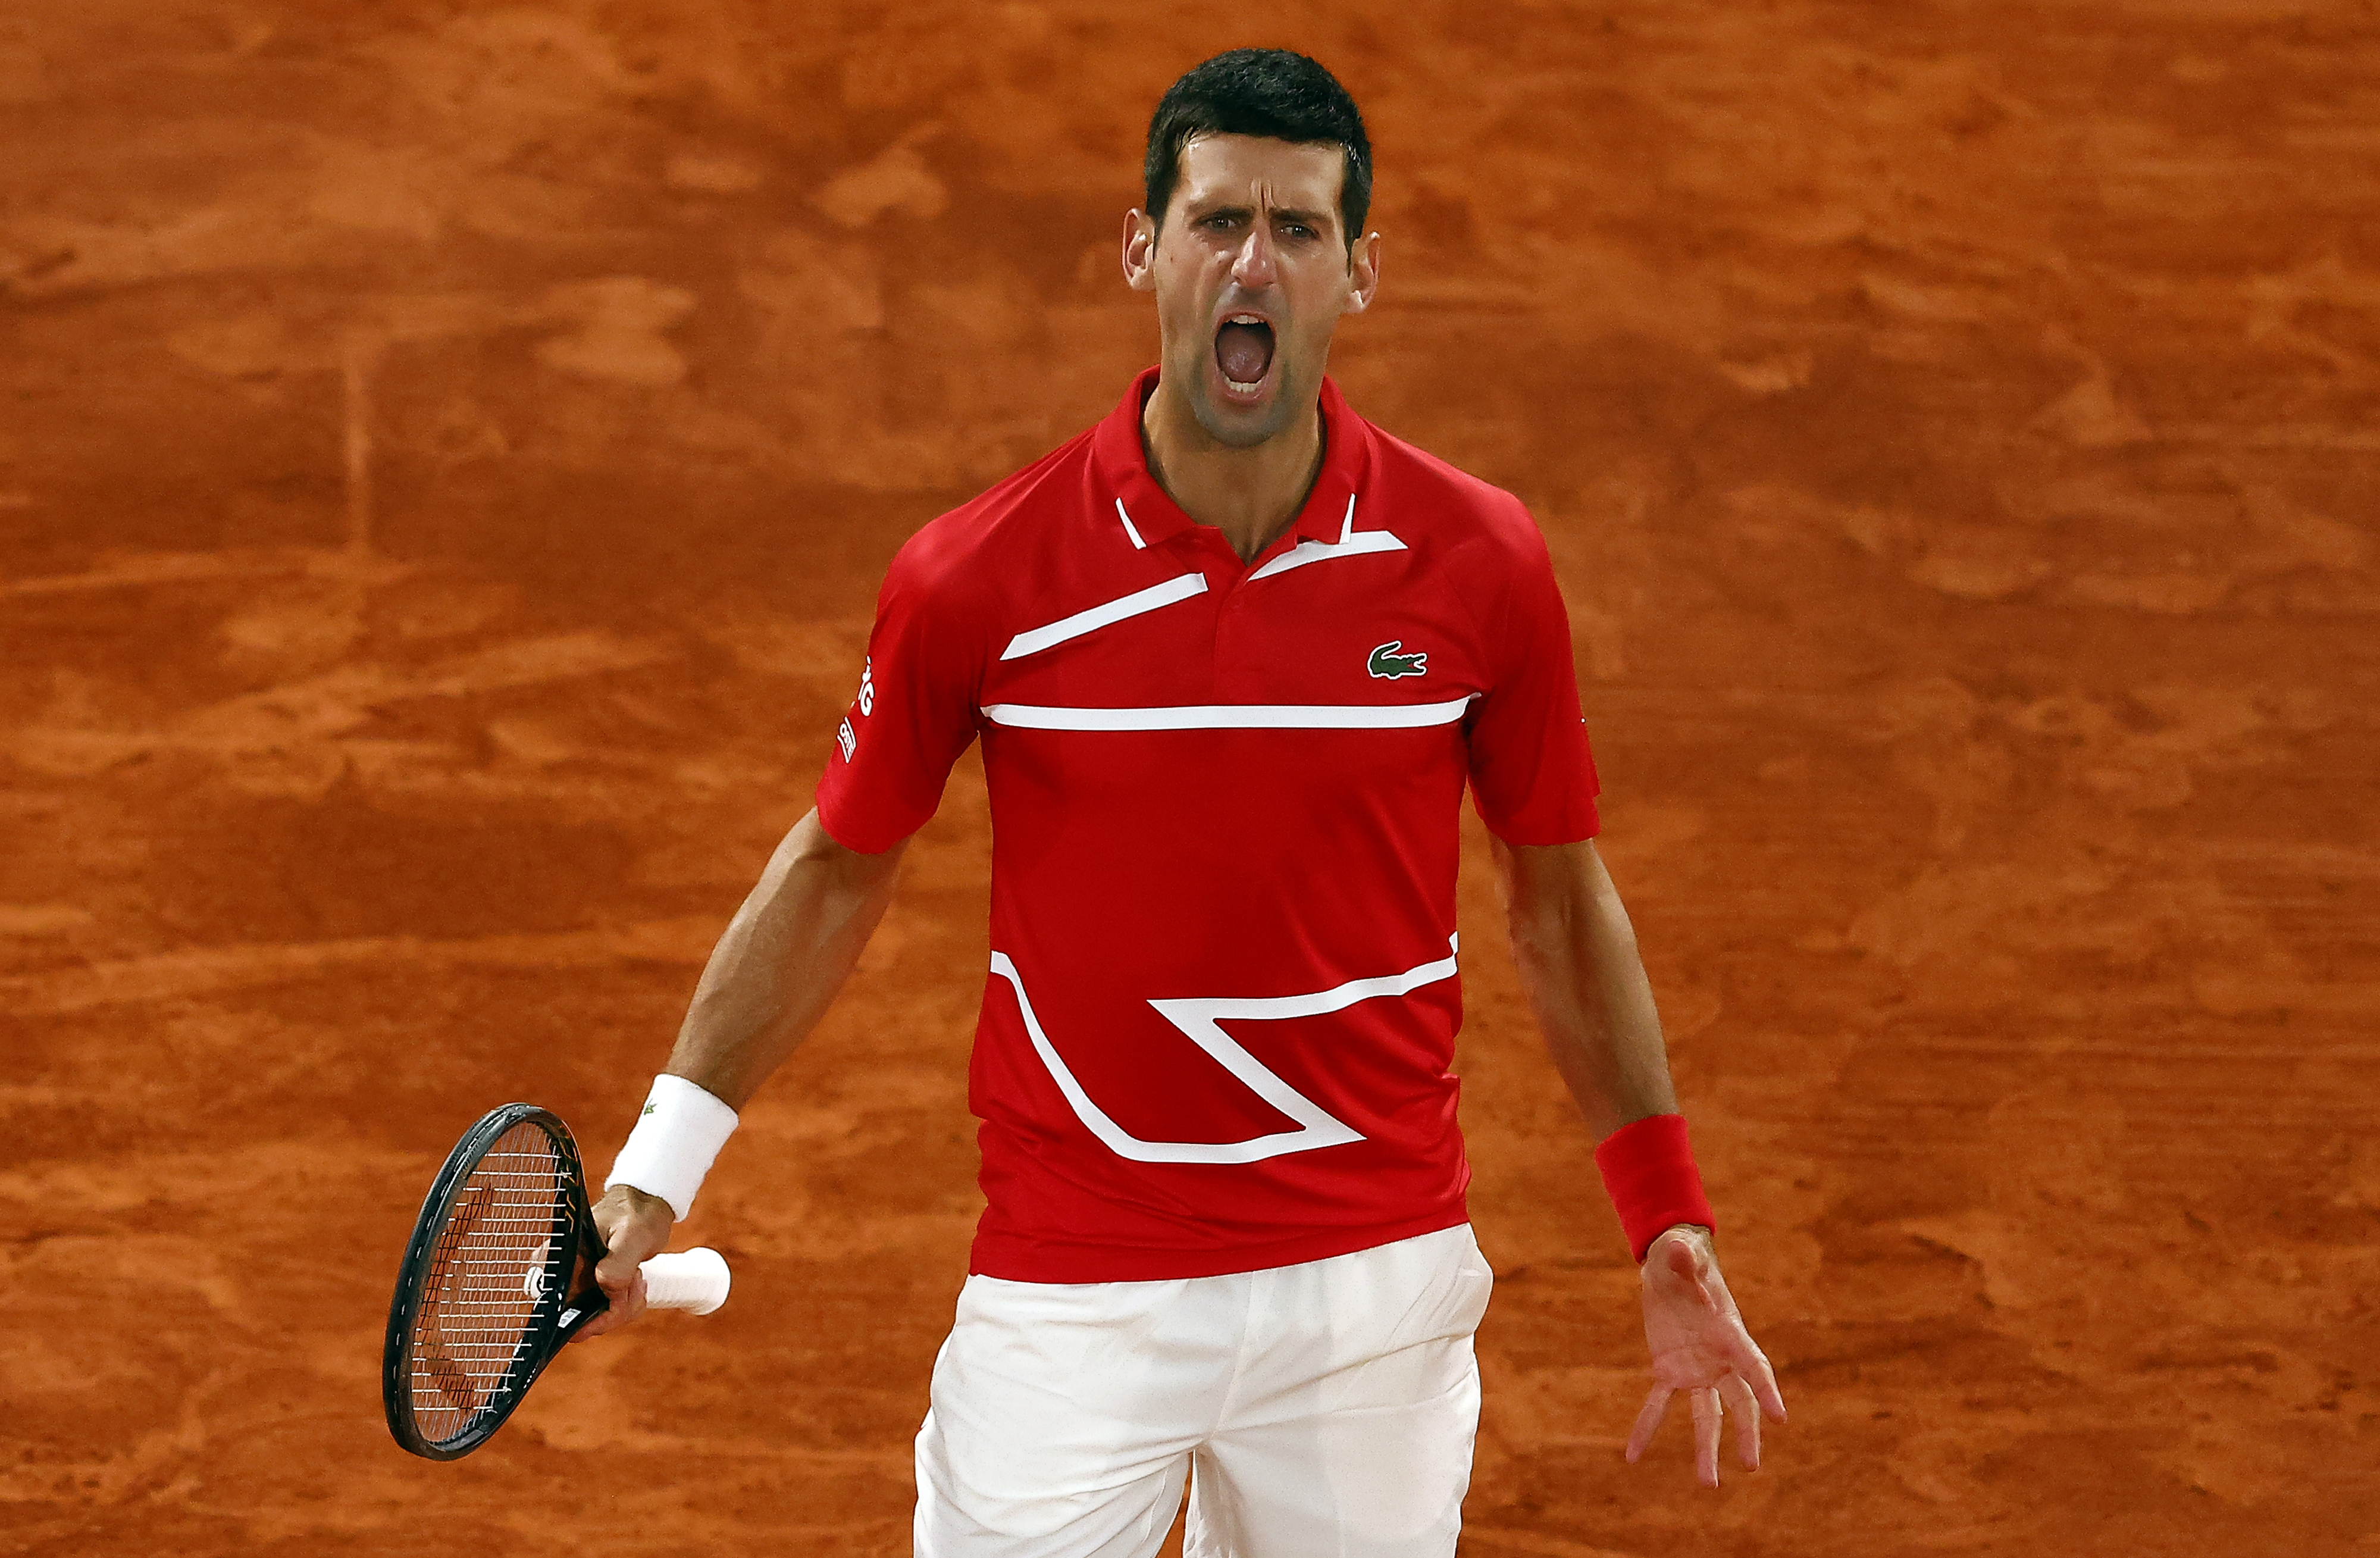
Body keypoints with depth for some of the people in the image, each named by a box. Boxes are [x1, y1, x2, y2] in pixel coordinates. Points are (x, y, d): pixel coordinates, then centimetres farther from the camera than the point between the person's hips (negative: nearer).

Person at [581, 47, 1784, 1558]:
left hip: (1379, 1293, 1)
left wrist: (1672, 1225, 7)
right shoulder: (975, 579, -7)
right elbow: (839, 868, 7)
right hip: (1071, 1303, -1)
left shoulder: (1479, 563, -4)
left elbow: (1560, 892, 8)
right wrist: (656, 1175, 3)